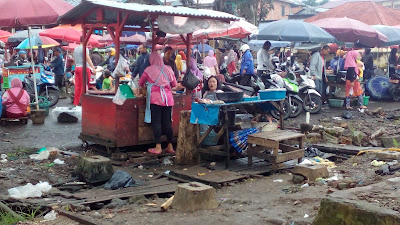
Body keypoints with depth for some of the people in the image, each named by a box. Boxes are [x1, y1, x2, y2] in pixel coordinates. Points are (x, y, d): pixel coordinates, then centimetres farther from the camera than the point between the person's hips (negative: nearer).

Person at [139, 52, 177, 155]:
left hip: (155, 98, -4)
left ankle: (158, 147, -3)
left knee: (156, 122, -1)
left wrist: (143, 87, 35)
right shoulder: (168, 69, 8)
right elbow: (174, 84, 15)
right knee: (167, 122, 8)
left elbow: (141, 83, 13)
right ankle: (170, 147, 13)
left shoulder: (149, 70, -1)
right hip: (168, 98, 4)